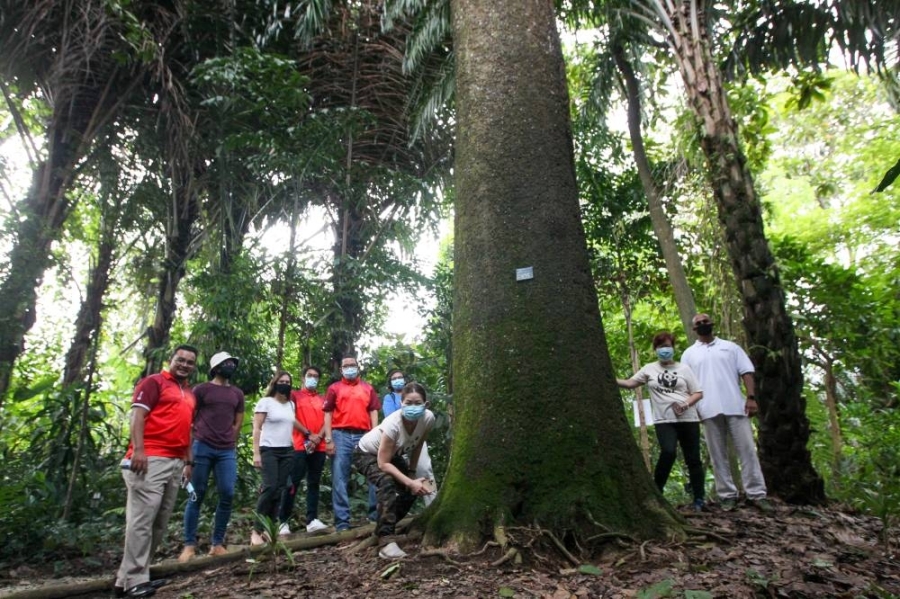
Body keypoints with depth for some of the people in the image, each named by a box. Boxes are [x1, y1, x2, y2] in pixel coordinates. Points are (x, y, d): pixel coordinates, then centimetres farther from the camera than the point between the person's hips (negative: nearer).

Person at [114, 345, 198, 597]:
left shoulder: (190, 394, 22)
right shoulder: (154, 382, 0)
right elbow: (137, 414, -10)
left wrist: (188, 461, 20)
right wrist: (138, 449, -21)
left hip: (176, 463, 8)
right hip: (150, 459, -8)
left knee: (160, 522, 9)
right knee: (142, 518, -8)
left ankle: (136, 574, 16)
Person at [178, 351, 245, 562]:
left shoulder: (237, 394, 15)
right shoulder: (201, 389, 3)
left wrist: (228, 443, 9)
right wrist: (190, 446, 1)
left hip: (227, 451, 4)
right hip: (202, 448, -3)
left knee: (228, 495, -2)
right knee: (197, 496, 2)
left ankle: (218, 543, 9)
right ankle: (189, 544, 11)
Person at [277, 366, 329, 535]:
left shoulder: (323, 400, 17)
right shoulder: (295, 396, 7)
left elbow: (327, 420, 9)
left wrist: (318, 437, -8)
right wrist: (309, 434, -9)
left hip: (319, 447, 4)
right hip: (299, 446, -4)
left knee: (314, 483, 3)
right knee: (293, 483, -5)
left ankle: (312, 520, 2)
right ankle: (283, 521, 2)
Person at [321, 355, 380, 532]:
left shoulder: (368, 389, 15)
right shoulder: (334, 388, 11)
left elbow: (373, 413, 10)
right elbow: (328, 414, 5)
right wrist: (328, 439, -5)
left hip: (363, 436, 1)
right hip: (341, 436, -1)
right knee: (339, 479, -1)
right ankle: (342, 521, 5)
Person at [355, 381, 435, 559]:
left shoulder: (428, 418, -25)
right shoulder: (393, 424, -40)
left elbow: (417, 446, -5)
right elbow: (383, 463, -34)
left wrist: (412, 474, -2)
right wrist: (410, 482, -36)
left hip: (393, 454, 6)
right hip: (367, 454, -6)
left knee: (412, 489, -2)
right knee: (387, 483, -31)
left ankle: (384, 527, 21)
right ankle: (386, 541, -28)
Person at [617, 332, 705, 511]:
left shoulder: (684, 369, 9)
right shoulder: (649, 369, 10)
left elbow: (698, 393, 6)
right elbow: (630, 383, 11)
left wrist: (685, 404, -12)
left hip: (688, 419, 1)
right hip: (664, 421, -1)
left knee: (693, 459, 4)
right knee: (668, 452, -22)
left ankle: (698, 499, 15)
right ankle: (656, 492, -5)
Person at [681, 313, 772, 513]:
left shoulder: (730, 347, 13)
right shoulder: (689, 354, 13)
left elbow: (746, 372, 6)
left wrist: (751, 397, -7)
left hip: (735, 406, 0)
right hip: (709, 410, 0)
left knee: (747, 450, -2)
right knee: (718, 455, 3)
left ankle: (756, 494, 2)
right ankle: (727, 496, 7)